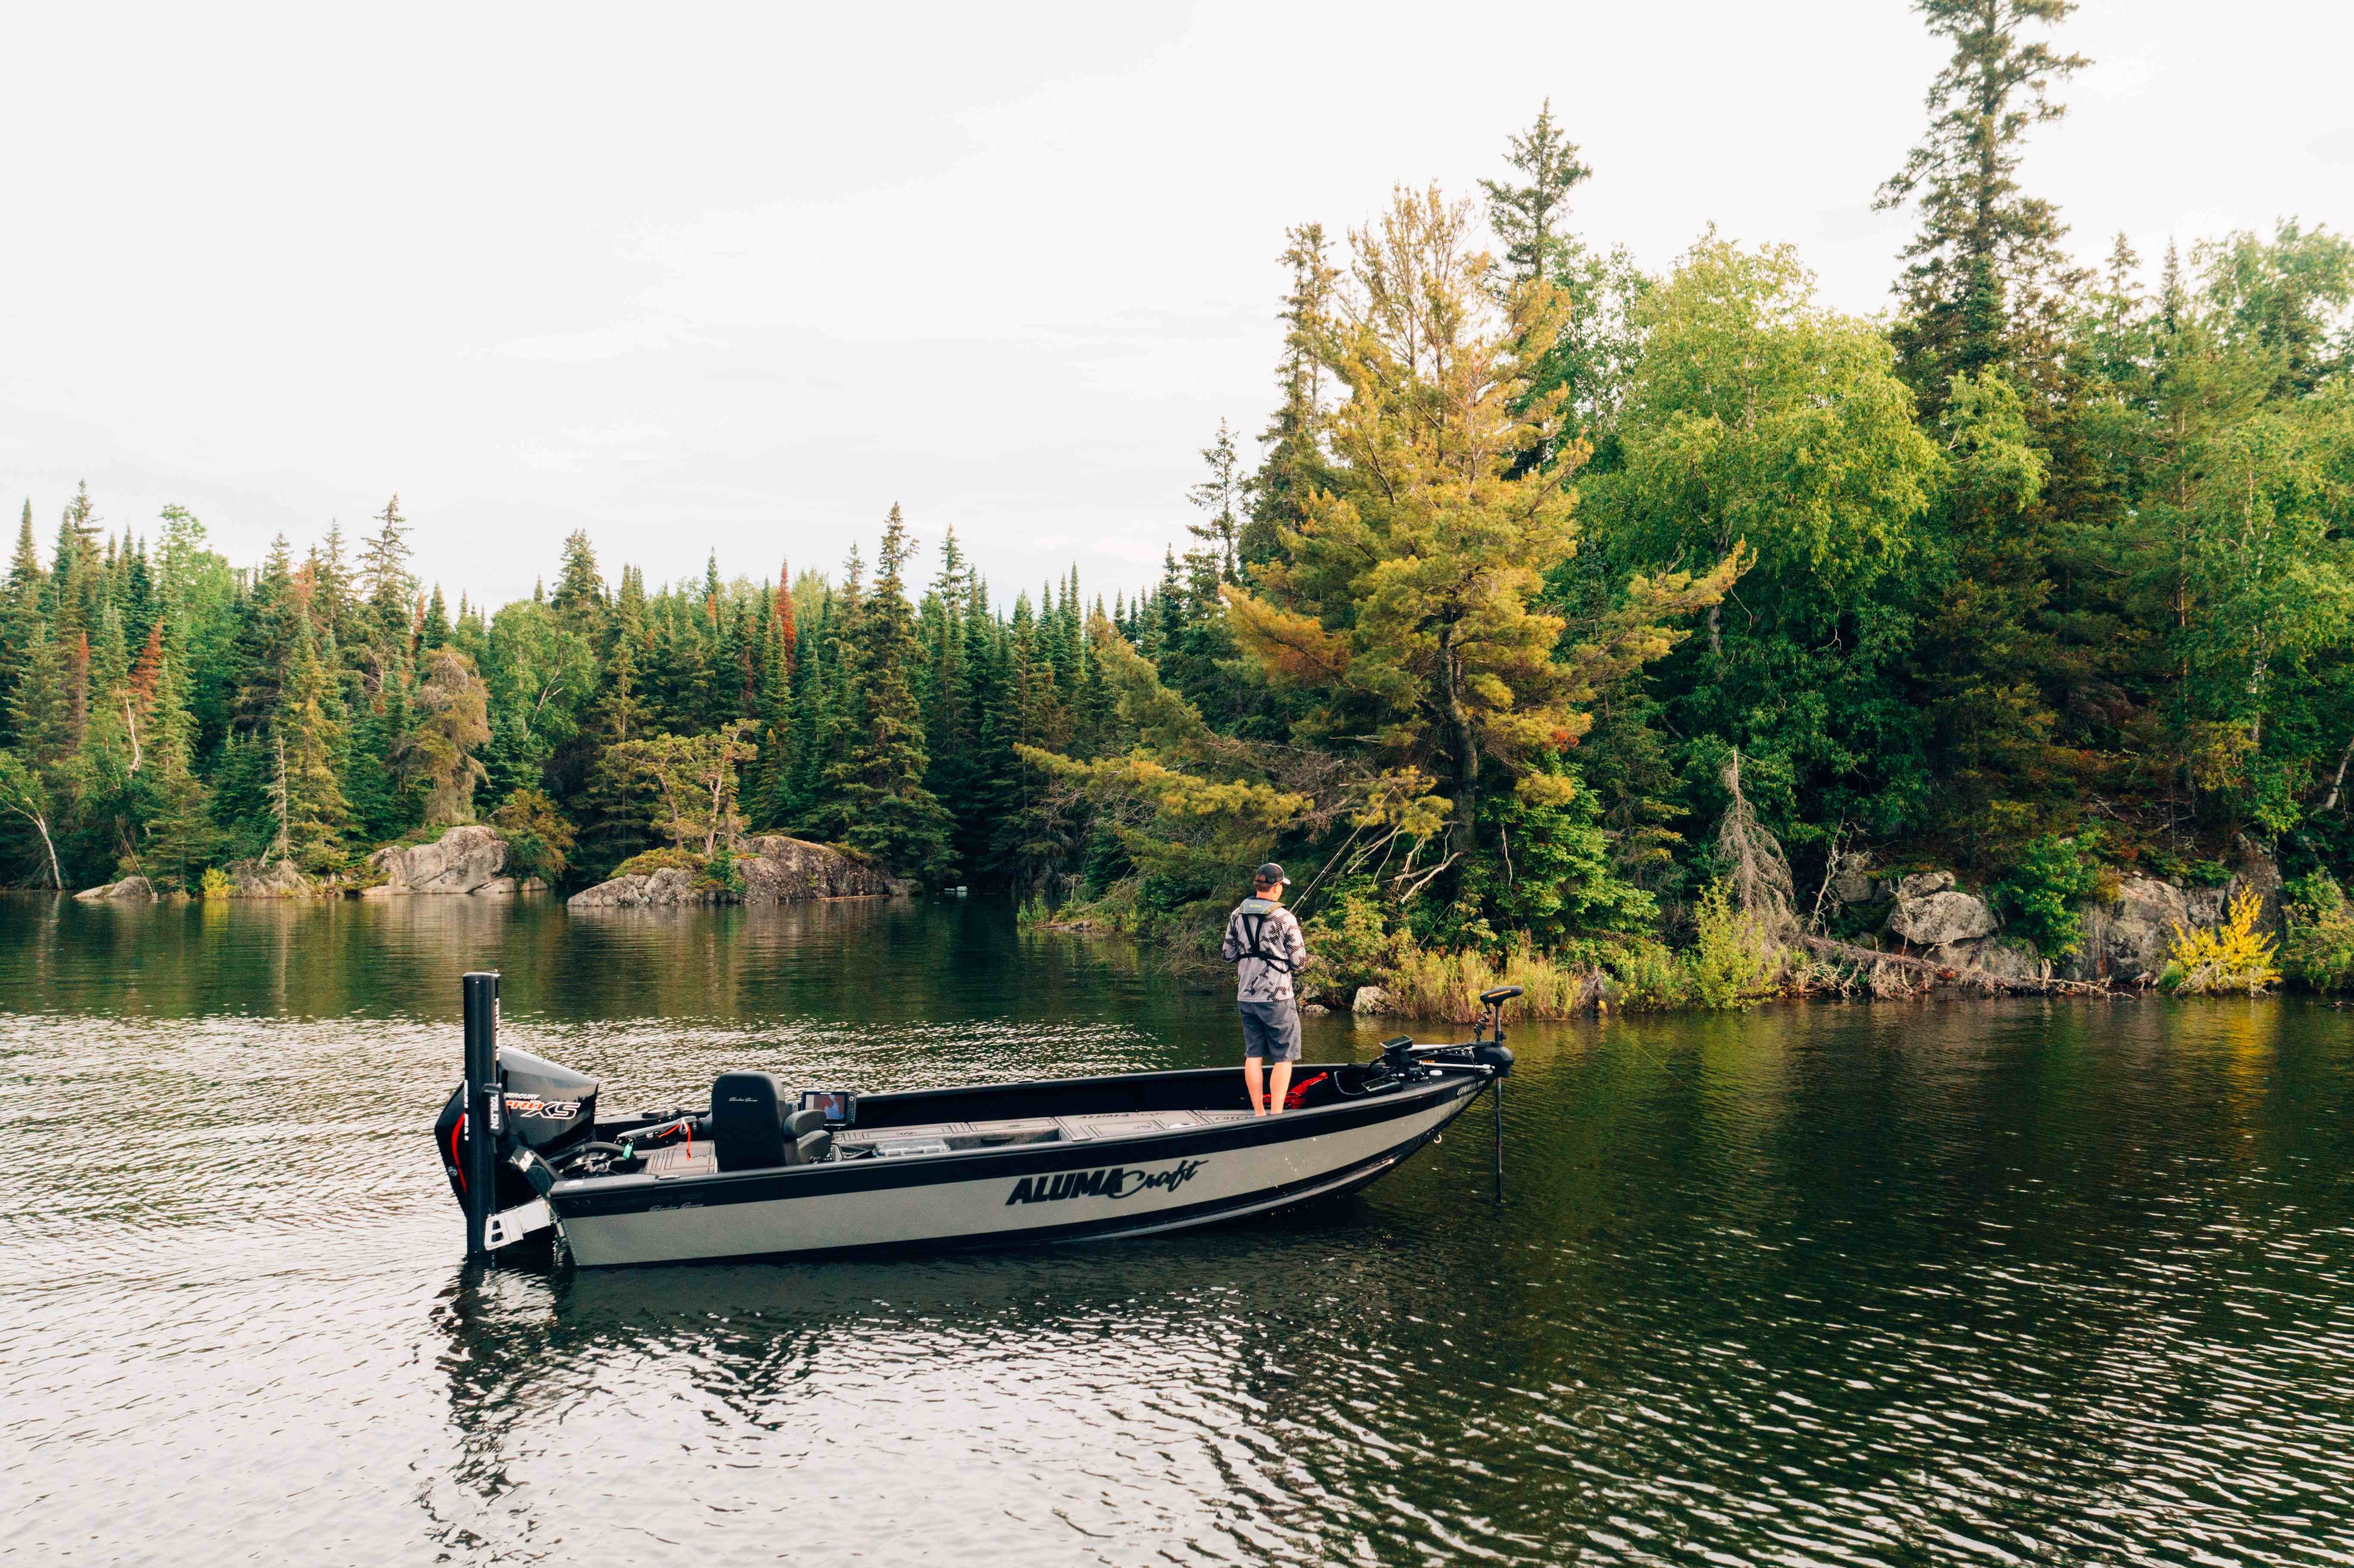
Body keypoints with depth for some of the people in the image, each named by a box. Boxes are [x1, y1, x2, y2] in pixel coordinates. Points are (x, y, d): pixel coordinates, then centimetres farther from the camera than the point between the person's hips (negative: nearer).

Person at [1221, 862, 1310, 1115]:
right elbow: (1299, 961, -7)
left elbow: (1229, 955, 10)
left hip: (1245, 997, 5)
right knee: (1283, 1058, 2)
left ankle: (1258, 1113, 15)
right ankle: (1276, 1114, -2)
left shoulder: (1237, 916, 3)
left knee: (1253, 1055, 11)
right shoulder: (1285, 919, -11)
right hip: (1277, 998, -5)